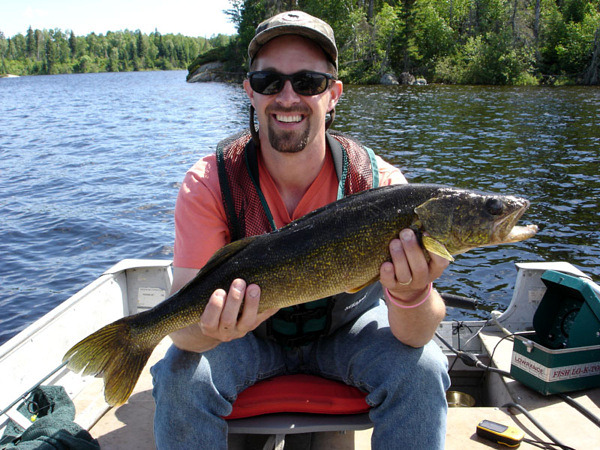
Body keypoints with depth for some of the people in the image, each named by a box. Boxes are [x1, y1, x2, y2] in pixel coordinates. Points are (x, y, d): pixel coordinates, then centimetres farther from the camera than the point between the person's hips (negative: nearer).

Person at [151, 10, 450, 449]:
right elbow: (183, 326, -27)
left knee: (421, 368, -24)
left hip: (347, 326, 1)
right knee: (181, 376, -25)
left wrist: (413, 296, -49)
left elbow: (416, 335, -26)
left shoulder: (378, 182, -24)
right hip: (250, 331, 0)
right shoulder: (209, 184, -23)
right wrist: (210, 328, -51)